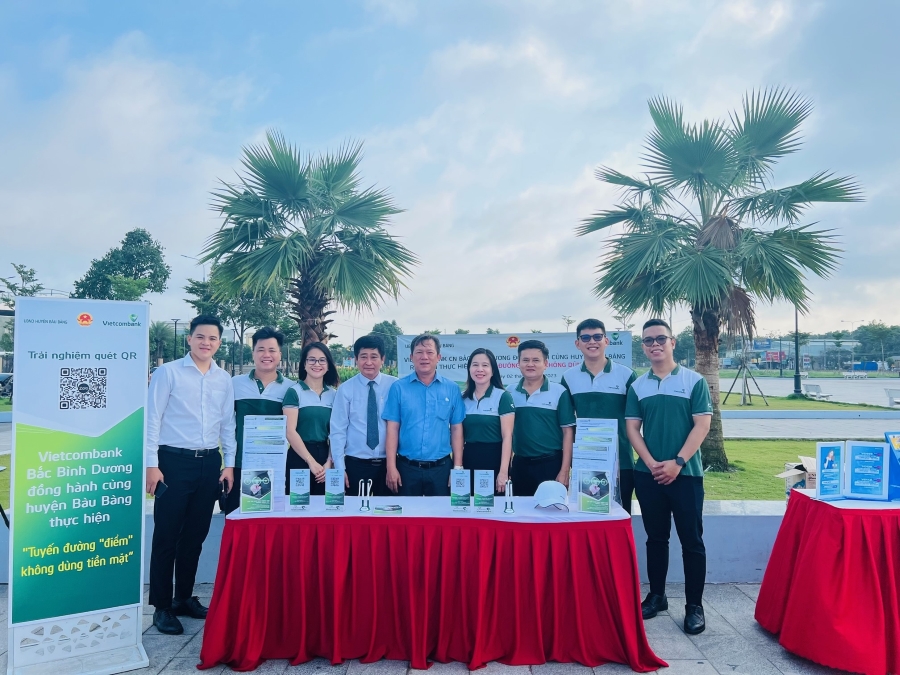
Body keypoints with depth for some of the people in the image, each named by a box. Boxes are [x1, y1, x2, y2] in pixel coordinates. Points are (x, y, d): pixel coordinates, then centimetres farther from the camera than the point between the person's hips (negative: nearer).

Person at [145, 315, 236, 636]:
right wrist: (151, 464, -10)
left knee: (195, 535, 13)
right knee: (166, 536, 3)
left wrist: (229, 464, 7)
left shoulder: (224, 379, 8)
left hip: (210, 463, 5)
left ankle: (184, 598, 28)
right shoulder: (168, 372, -5)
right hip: (174, 462, -4)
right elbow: (152, 419, -6)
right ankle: (162, 607, 15)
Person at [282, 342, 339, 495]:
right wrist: (311, 461, -14)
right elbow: (290, 431, -10)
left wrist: (329, 462, -7)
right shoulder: (294, 392, -4)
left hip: (325, 457, 4)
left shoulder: (333, 394, 8)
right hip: (299, 458, -4)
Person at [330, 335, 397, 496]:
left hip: (388, 464, 1)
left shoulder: (395, 386, -2)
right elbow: (338, 430, -3)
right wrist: (340, 468, -6)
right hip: (356, 464, -1)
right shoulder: (345, 389, -3)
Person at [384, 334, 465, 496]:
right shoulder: (399, 387, -1)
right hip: (407, 467, -1)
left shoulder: (452, 389, 2)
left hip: (441, 468, 1)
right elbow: (392, 428, -2)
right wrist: (391, 467, -7)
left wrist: (458, 467, 0)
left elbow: (456, 429, 3)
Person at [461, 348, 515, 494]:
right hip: (469, 461, 4)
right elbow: (460, 435, 11)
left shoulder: (503, 396, -7)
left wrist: (503, 471, -16)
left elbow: (507, 436, -10)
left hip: (494, 460, -4)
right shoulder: (463, 398, 6)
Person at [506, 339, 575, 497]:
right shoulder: (510, 394, 4)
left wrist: (564, 471, -8)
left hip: (551, 464, -3)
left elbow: (568, 432, -4)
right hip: (519, 465, 3)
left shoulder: (559, 392, -5)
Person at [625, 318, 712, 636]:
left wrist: (677, 462, -14)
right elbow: (632, 428, 4)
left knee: (692, 540, 3)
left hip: (686, 473, -3)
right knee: (655, 538, 12)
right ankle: (656, 596, 25)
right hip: (648, 474, 3)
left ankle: (694, 606, 13)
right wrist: (652, 463, -9)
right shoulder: (637, 386, 7)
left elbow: (702, 425, -6)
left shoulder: (694, 380, -2)